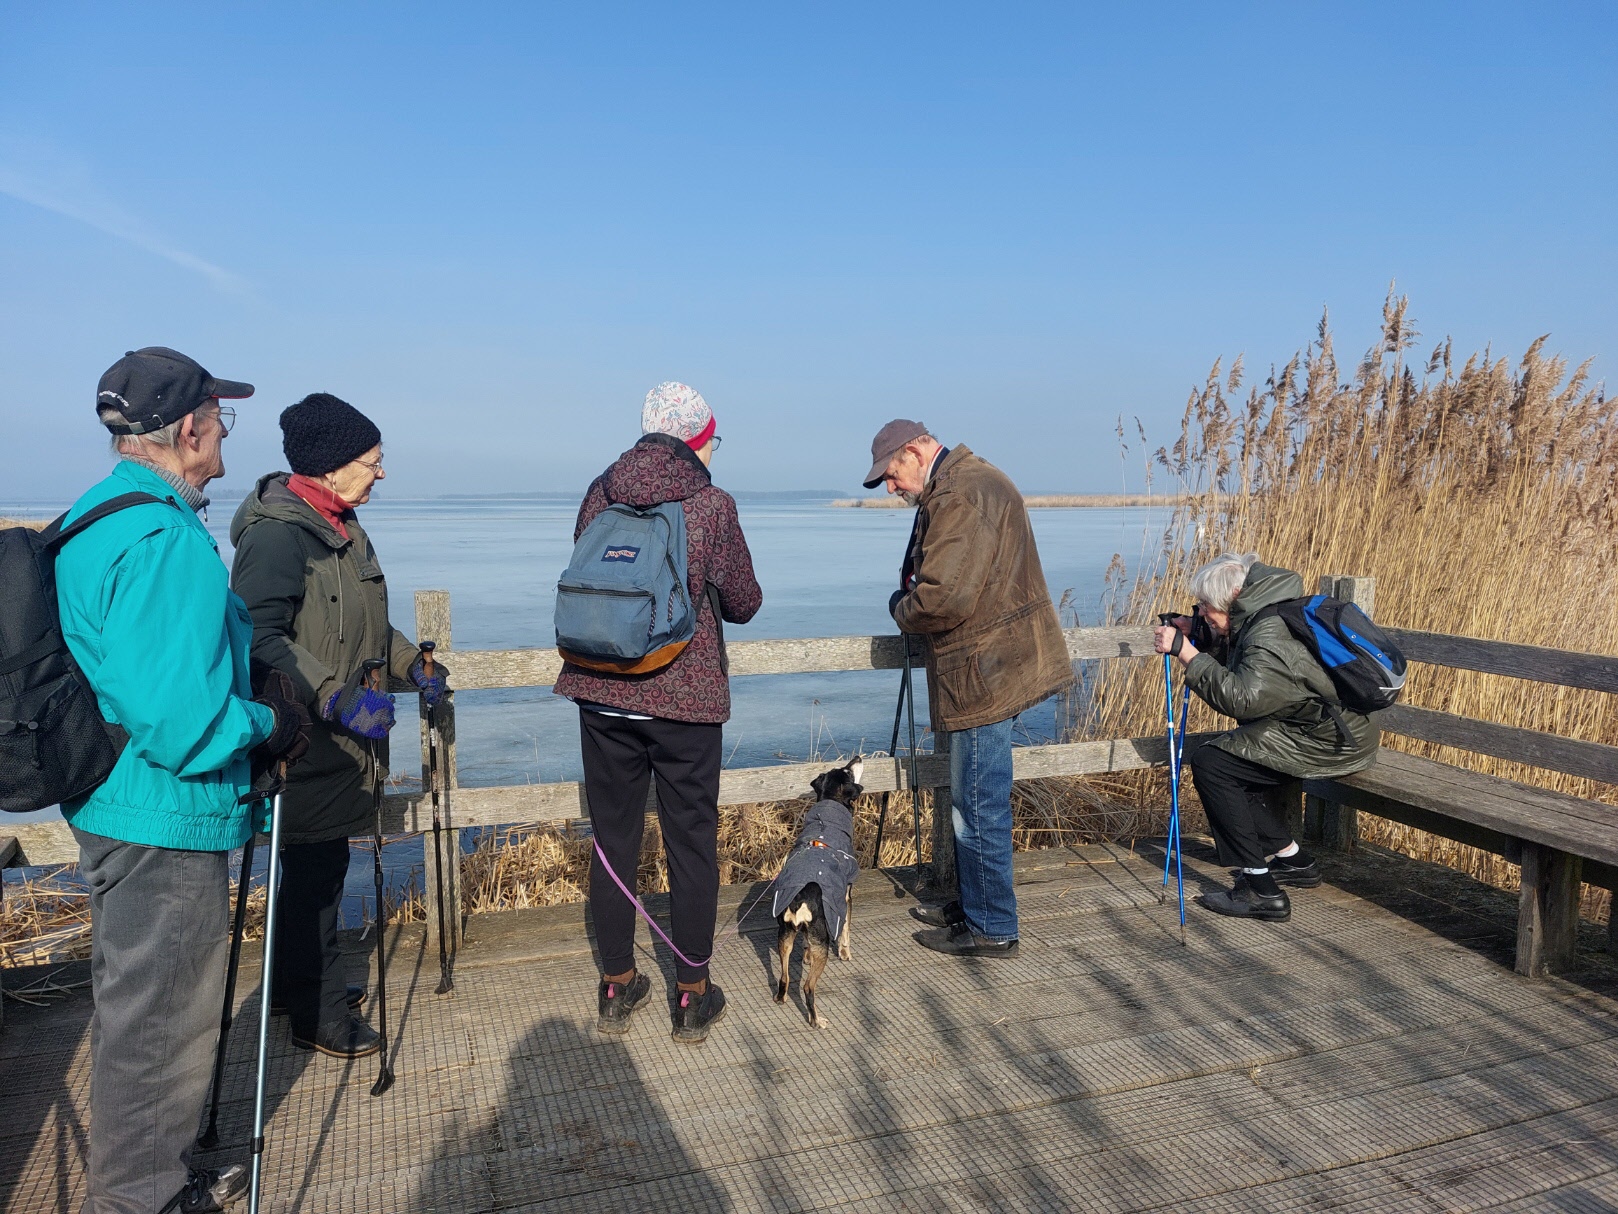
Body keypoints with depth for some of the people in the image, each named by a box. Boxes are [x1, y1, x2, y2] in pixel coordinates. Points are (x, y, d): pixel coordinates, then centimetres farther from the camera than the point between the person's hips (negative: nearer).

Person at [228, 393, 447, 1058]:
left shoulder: (339, 523, 13)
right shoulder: (277, 531, -19)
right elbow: (261, 637, -27)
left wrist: (413, 664, 21)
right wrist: (338, 696, -34)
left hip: (342, 738, 9)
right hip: (305, 740, -9)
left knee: (324, 866, 19)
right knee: (314, 871, 2)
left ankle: (302, 982, 36)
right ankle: (316, 1014, 17)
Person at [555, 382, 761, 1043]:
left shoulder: (599, 494, 2)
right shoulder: (712, 504, -9)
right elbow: (744, 603, -1)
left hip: (601, 693, 4)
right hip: (683, 698, -3)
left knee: (613, 840, 14)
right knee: (692, 844, 10)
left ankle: (616, 988, 27)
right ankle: (693, 996, 21)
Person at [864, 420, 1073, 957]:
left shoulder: (961, 496, -19)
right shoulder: (967, 480, 16)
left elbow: (943, 598, -26)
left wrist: (901, 607, -6)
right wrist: (913, 601, 6)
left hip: (984, 672, -11)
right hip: (992, 665, 11)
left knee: (979, 804, -1)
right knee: (971, 799, 19)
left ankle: (991, 928, 12)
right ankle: (972, 906, 32)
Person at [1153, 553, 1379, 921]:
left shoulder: (1271, 635, -24)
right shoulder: (1257, 622, 8)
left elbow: (1241, 697, -36)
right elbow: (1237, 666, 24)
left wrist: (1185, 652, -29)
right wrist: (1198, 635, 8)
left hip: (1330, 743, -11)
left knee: (1209, 763, -15)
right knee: (1233, 763, 23)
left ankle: (1261, 891, -13)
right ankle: (1292, 860, 27)